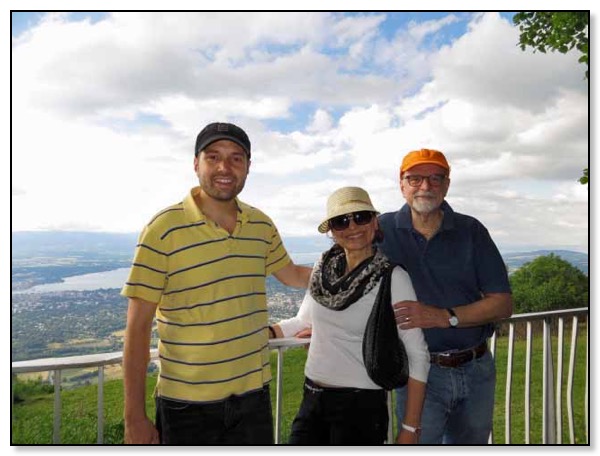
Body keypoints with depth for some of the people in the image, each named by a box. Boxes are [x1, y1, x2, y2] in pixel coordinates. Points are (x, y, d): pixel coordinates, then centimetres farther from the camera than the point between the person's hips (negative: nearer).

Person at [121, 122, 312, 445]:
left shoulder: (263, 226, 1)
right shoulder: (163, 229, -13)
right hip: (187, 405, -4)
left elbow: (292, 275, 19)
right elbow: (138, 326, -11)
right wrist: (134, 417, -10)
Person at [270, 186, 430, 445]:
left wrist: (410, 429, -10)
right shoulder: (323, 268, 1)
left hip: (362, 406, -4)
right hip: (312, 400, 4)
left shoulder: (393, 278, -12)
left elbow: (418, 355, -10)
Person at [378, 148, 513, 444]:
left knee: (471, 443, 20)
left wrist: (443, 317, -20)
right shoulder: (383, 230, -5)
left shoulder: (471, 231, -3)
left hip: (477, 370, 3)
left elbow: (503, 304, -6)